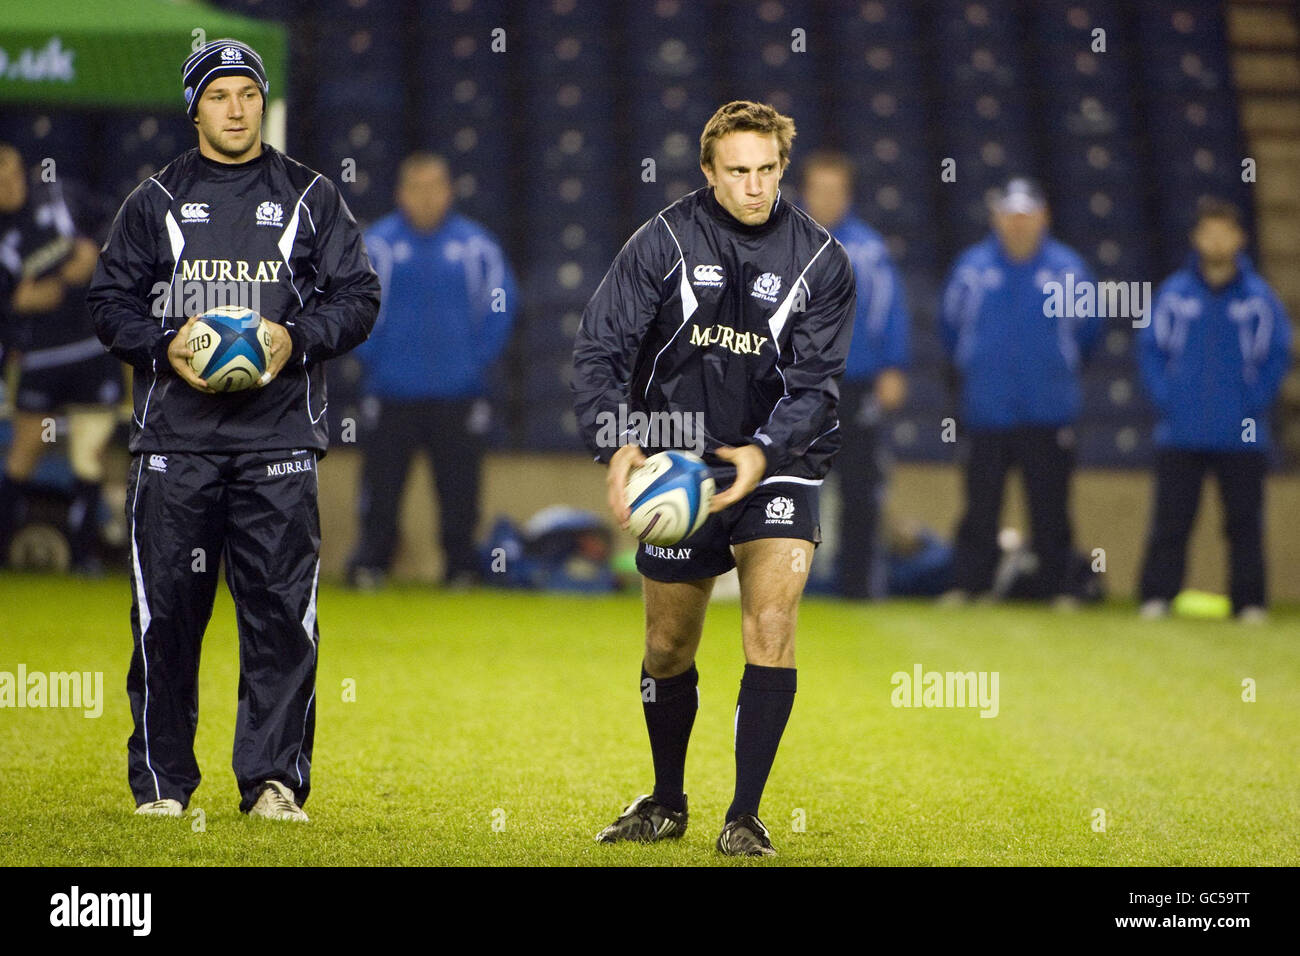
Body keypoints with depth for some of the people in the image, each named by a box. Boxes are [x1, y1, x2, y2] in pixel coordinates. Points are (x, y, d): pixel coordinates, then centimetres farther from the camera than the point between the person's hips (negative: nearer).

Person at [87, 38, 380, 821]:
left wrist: (298, 338, -9)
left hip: (279, 436, 0)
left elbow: (357, 297, 9)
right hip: (176, 438, 0)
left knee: (282, 611, -6)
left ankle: (274, 780, -3)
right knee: (167, 612, 0)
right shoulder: (155, 203, 12)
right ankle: (161, 782, 9)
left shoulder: (311, 199, 11)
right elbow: (111, 301, 11)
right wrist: (165, 345, -7)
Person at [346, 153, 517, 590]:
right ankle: (370, 565, 9)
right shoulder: (376, 244, -1)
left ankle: (461, 566, 14)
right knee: (382, 483, 0)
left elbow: (500, 306, 8)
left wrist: (478, 359, 1)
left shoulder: (477, 245, 3)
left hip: (458, 392, 1)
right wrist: (373, 357, -1)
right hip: (393, 390, -1)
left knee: (459, 486, 3)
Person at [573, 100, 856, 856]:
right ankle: (667, 802, 33)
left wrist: (764, 451, -26)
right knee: (668, 648, 10)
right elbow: (600, 349, -7)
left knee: (771, 623, -19)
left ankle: (747, 816, -12)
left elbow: (816, 382, -9)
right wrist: (617, 443, -23)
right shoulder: (664, 243, -7)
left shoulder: (822, 262, -5)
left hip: (778, 465, -1)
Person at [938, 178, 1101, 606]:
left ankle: (1058, 586, 9)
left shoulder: (1066, 268, 2)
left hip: (1049, 412, 0)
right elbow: (950, 324, 18)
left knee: (1050, 504, 1)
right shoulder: (972, 266, 4)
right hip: (985, 410, 1)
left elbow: (1088, 329, 15)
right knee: (980, 503, 2)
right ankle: (968, 583, 8)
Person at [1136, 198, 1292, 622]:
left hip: (1242, 438, 0)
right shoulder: (1174, 293, 2)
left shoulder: (1259, 297, 1)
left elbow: (1277, 355, 5)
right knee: (1171, 520, 2)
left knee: (1244, 522, 2)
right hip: (1180, 436, 0)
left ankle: (1250, 601, 8)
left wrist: (1254, 404, -4)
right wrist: (1165, 399, -3)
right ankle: (1156, 597, 7)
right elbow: (1150, 347, 7)